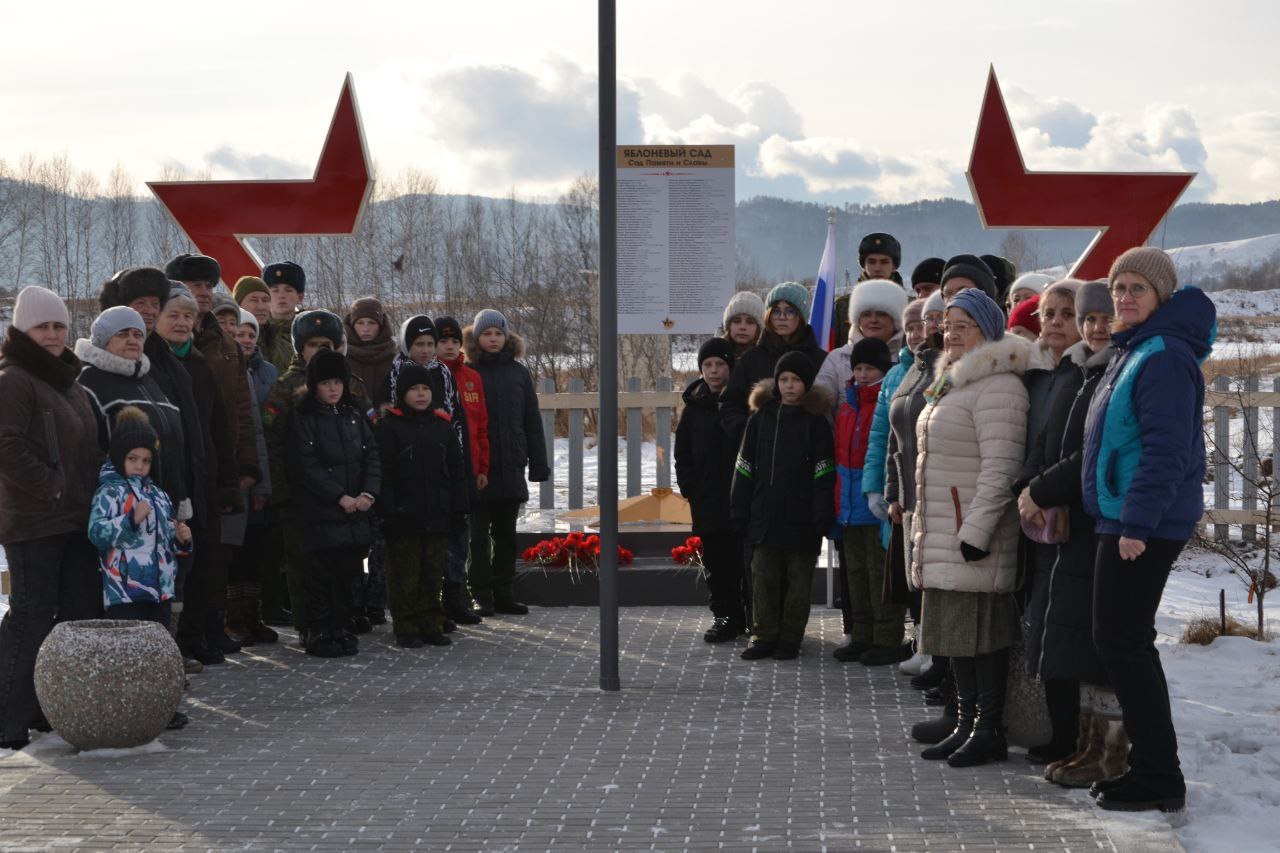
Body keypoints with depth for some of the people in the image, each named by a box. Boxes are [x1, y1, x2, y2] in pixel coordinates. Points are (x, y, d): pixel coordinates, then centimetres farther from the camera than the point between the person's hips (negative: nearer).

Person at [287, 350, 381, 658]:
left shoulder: (354, 415, 12)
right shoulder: (303, 420, -3)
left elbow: (372, 456, 9)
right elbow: (307, 466, -10)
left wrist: (368, 493, -7)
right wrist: (340, 497, -15)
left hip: (356, 510, 5)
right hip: (320, 513, -5)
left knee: (347, 571, 8)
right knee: (321, 574, -2)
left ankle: (341, 628, 18)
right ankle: (318, 632, 5)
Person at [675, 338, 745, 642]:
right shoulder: (695, 406, 10)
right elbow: (683, 453, 14)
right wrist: (689, 487, 3)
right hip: (707, 501, 4)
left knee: (746, 558, -1)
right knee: (716, 561, 6)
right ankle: (726, 615, 13)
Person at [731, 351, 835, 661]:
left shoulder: (815, 421, -1)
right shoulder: (761, 417, 8)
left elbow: (823, 473, -5)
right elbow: (744, 467, 10)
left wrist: (822, 517, -12)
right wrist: (740, 512, 6)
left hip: (800, 518, -3)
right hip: (765, 516, 3)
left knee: (798, 580, 4)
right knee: (764, 578, 6)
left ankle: (790, 639, 13)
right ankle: (764, 637, 14)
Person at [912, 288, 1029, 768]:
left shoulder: (996, 386, -14)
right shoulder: (952, 383, 19)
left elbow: (1000, 467, -21)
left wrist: (976, 531, -24)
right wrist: (924, 529, 22)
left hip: (974, 535, -10)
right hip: (943, 536, 10)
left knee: (982, 632, -5)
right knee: (955, 629, 12)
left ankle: (989, 730, 1)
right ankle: (967, 724, 19)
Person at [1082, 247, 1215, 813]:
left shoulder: (1164, 357, -15)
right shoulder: (1134, 352, 17)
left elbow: (1167, 449, -22)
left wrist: (1137, 522, -24)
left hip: (1145, 524, -10)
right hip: (1125, 519, 10)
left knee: (1120, 643, -7)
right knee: (1128, 643, 13)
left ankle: (1157, 777, -1)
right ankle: (1151, 767, 21)